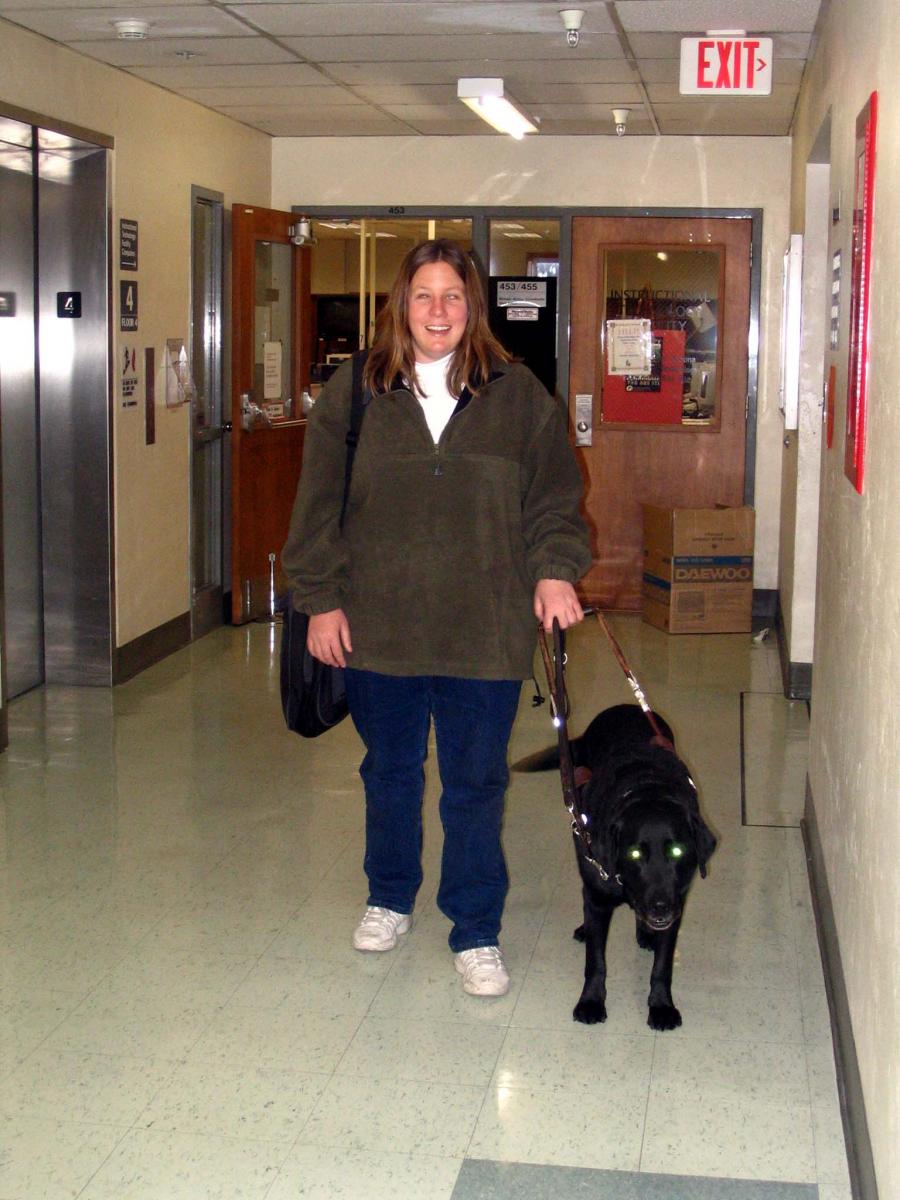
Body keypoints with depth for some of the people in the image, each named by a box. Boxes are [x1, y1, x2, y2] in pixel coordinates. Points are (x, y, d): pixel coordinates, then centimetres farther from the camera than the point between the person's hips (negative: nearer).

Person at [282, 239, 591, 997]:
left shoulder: (518, 395, 2)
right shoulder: (354, 391, 2)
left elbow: (555, 496, 7)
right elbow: (319, 504, 4)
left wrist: (556, 570, -8)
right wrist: (322, 599, -1)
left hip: (483, 630, -1)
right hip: (378, 623, 1)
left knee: (477, 785, 4)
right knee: (390, 772, 17)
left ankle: (477, 933, 18)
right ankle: (390, 899, 38)